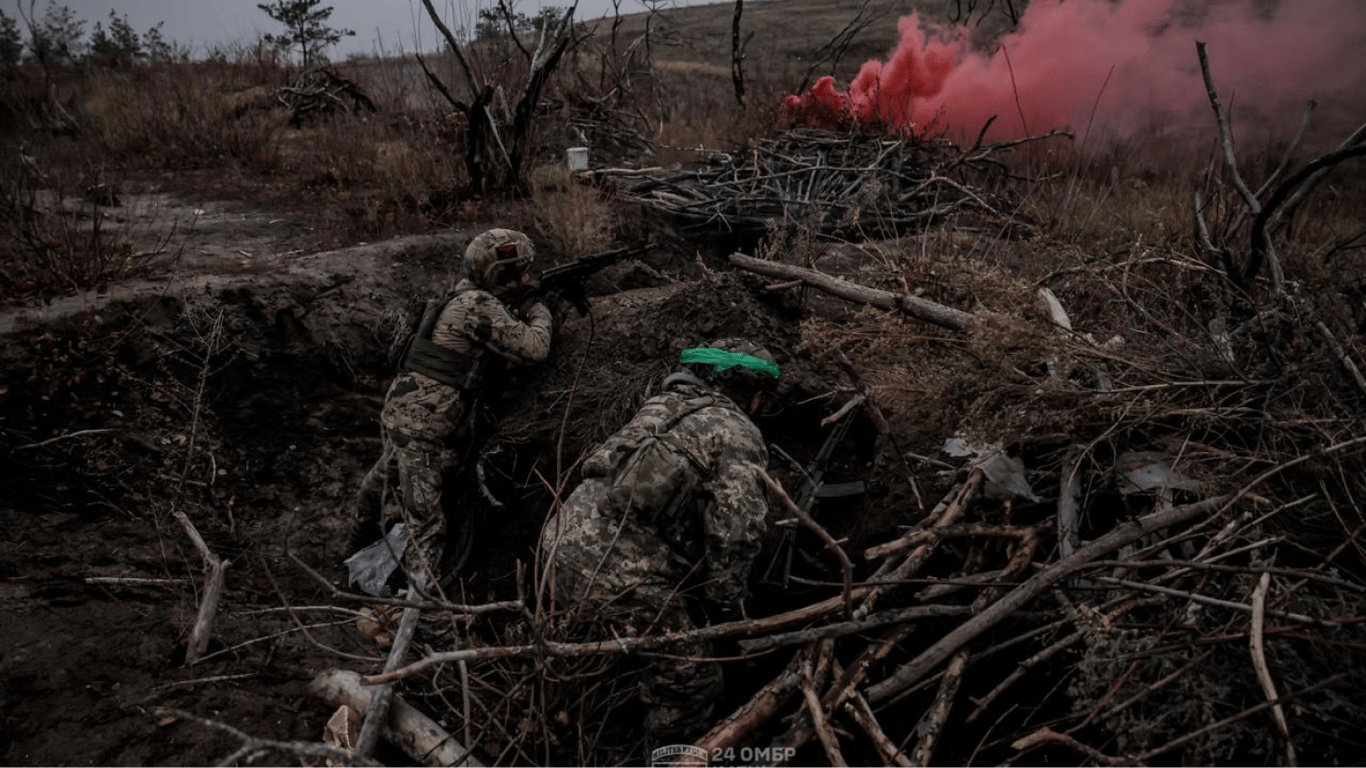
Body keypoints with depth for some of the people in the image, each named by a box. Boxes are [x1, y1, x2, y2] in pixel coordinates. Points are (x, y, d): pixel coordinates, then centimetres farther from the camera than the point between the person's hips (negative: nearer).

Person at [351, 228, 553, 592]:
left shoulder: (466, 293, 11)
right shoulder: (480, 306, -18)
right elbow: (534, 349, -20)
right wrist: (540, 314, 0)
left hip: (403, 410, 10)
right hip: (420, 423, -10)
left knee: (383, 478, 29)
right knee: (426, 523, -11)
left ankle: (362, 545, 50)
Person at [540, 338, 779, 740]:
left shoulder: (661, 404, 21)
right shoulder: (737, 434, -2)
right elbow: (735, 530, -13)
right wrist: (726, 604, 3)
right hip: (621, 580, -9)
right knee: (691, 682, 8)